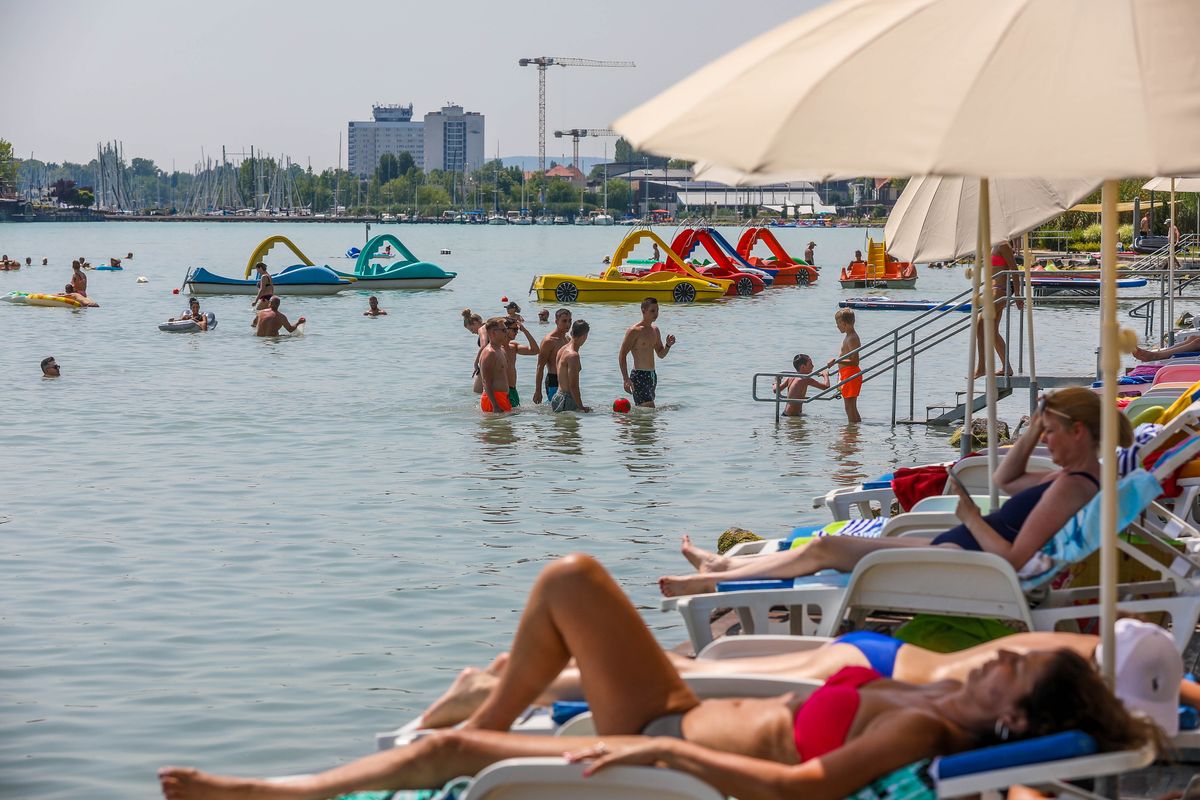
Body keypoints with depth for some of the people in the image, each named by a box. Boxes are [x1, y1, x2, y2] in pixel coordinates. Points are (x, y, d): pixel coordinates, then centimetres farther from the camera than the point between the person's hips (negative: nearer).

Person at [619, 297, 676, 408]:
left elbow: (661, 354, 22)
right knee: (649, 409, -15)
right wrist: (626, 379, -23)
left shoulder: (655, 330, 12)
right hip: (639, 376, -8)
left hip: (652, 376, 8)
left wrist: (668, 345, -1)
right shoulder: (634, 331, -12)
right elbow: (622, 355, -14)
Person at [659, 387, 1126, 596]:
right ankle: (722, 565, 29)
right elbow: (1005, 481, 25)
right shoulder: (1074, 476, 10)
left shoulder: (1072, 486, -21)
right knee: (827, 546, 16)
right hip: (951, 549, 10)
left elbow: (1014, 560, -28)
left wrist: (972, 518, -17)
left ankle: (714, 580, 10)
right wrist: (1033, 431, 12)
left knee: (825, 550, -2)